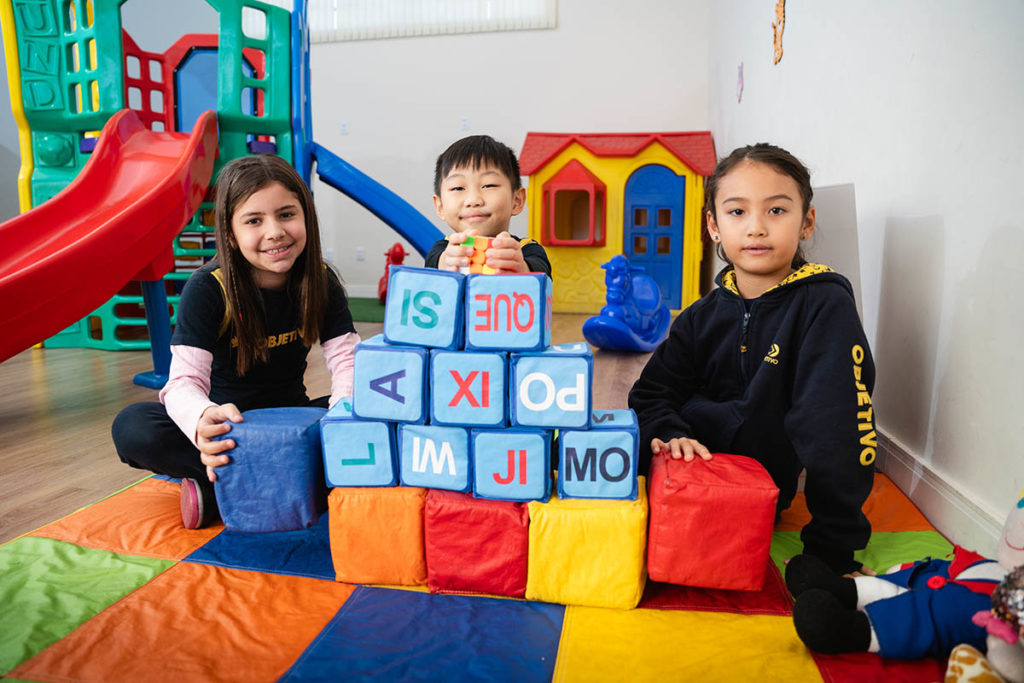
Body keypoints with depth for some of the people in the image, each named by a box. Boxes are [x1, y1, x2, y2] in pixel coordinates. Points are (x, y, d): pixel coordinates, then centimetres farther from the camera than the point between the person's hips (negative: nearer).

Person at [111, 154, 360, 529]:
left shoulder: (320, 281, -8)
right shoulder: (207, 288, -18)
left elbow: (347, 360, -13)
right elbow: (184, 379, -27)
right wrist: (204, 419, -53)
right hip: (226, 419, -2)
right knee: (132, 428, -30)